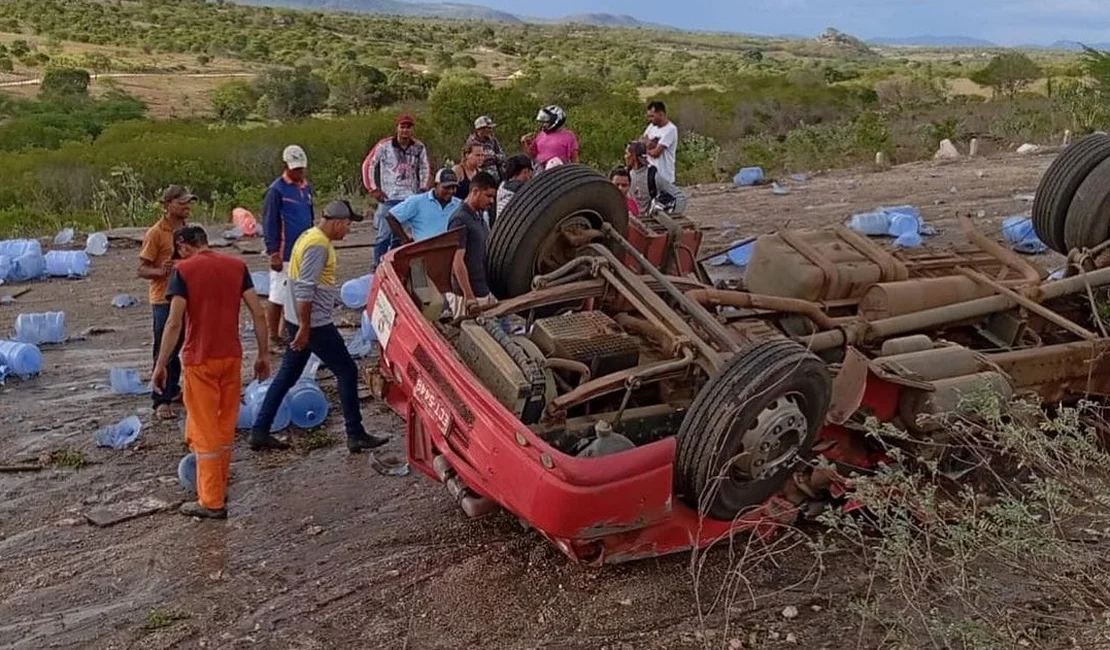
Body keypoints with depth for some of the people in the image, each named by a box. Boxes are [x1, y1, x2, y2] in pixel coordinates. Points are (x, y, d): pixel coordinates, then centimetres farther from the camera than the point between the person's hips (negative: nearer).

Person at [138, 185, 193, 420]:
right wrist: (161, 271, -32)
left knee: (176, 347, 17)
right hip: (164, 300, -7)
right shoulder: (156, 233, -13)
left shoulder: (186, 230, 8)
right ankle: (161, 400, 4)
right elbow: (142, 269, -15)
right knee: (165, 351, -3)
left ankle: (172, 390, 30)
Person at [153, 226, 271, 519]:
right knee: (225, 428, 17)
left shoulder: (183, 270, -8)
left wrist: (161, 364, -8)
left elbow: (174, 323, -15)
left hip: (200, 361, -4)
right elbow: (259, 313, 0)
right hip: (232, 357, 4)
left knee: (205, 432, 6)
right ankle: (218, 490, 31)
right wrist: (263, 355, 7)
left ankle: (211, 502, 13)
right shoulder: (237, 266, 3)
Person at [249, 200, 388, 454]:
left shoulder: (311, 237, 13)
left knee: (286, 375, 14)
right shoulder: (318, 245, -19)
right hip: (315, 324, -10)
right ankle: (356, 435, 6)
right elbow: (305, 290, -24)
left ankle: (259, 432, 18)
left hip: (302, 322, 10)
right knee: (347, 372, -1)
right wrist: (305, 328, -23)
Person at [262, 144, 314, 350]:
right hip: (284, 254, -7)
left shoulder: (307, 187, 12)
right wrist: (273, 253, -16)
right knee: (277, 297, 0)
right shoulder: (276, 190, -10)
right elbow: (269, 224, -11)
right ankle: (274, 339, 8)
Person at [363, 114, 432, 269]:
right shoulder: (384, 145, -4)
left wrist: (424, 190, 10)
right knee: (384, 235, -7)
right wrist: (373, 189, -2)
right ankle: (377, 268, 2)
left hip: (411, 199, 3)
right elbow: (368, 165, 1)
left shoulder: (419, 148, 5)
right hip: (388, 198, -3)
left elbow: (425, 169, 19)